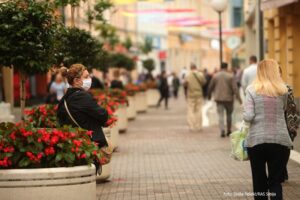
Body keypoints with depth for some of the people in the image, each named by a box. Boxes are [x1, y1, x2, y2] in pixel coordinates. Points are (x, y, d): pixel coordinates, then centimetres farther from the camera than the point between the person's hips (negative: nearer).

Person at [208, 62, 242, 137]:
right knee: (229, 114, 16)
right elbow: (235, 88, -11)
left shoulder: (215, 76, 0)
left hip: (219, 98, 1)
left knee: (220, 115, 0)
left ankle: (222, 130, -16)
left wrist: (209, 95, 24)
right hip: (228, 98, -1)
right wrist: (239, 98, -9)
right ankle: (229, 130, 22)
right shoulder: (230, 76, -7)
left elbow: (210, 87, 8)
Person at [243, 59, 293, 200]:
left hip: (257, 140, -1)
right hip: (280, 139, 1)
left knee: (259, 181, 12)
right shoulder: (283, 90, 0)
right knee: (275, 181, 6)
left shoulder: (252, 89, -6)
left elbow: (248, 116, -11)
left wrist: (244, 115, 9)